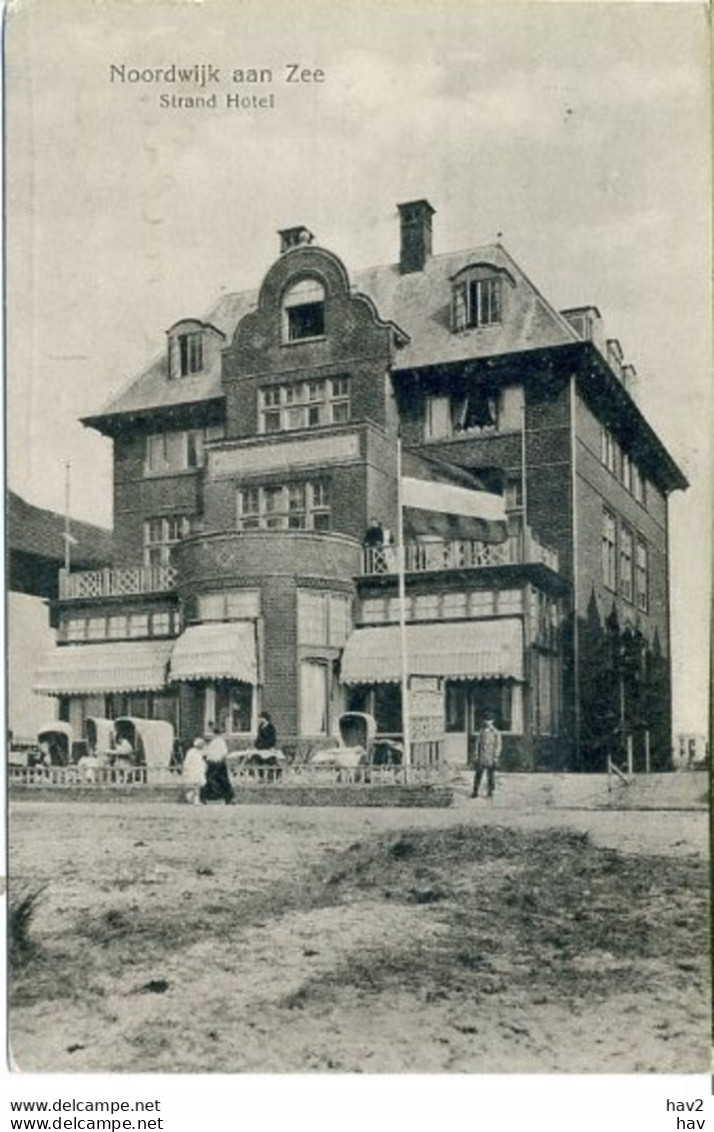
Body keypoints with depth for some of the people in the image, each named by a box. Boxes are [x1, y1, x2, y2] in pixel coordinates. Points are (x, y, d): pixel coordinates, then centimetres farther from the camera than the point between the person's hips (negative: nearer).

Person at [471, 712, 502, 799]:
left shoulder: (496, 732, -2)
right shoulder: (481, 731, 5)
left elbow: (498, 745, -3)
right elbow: (477, 743, 8)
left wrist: (496, 757, -9)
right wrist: (477, 755, 3)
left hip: (491, 758, -2)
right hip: (481, 758, 2)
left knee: (491, 776, 4)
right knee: (478, 775, 0)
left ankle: (490, 792, 14)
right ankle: (475, 792, 4)